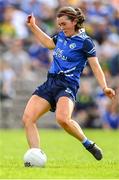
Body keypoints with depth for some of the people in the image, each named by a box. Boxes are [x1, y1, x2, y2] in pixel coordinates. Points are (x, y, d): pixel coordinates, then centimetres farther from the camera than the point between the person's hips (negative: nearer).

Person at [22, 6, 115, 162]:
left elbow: (96, 66, -8)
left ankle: (88, 144, -10)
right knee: (27, 118, -10)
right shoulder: (61, 35, 14)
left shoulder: (85, 42, -5)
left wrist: (104, 87, -21)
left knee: (62, 119, -34)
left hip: (67, 85, -7)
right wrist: (33, 27, 34)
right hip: (50, 83, 7)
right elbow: (50, 43, 35)